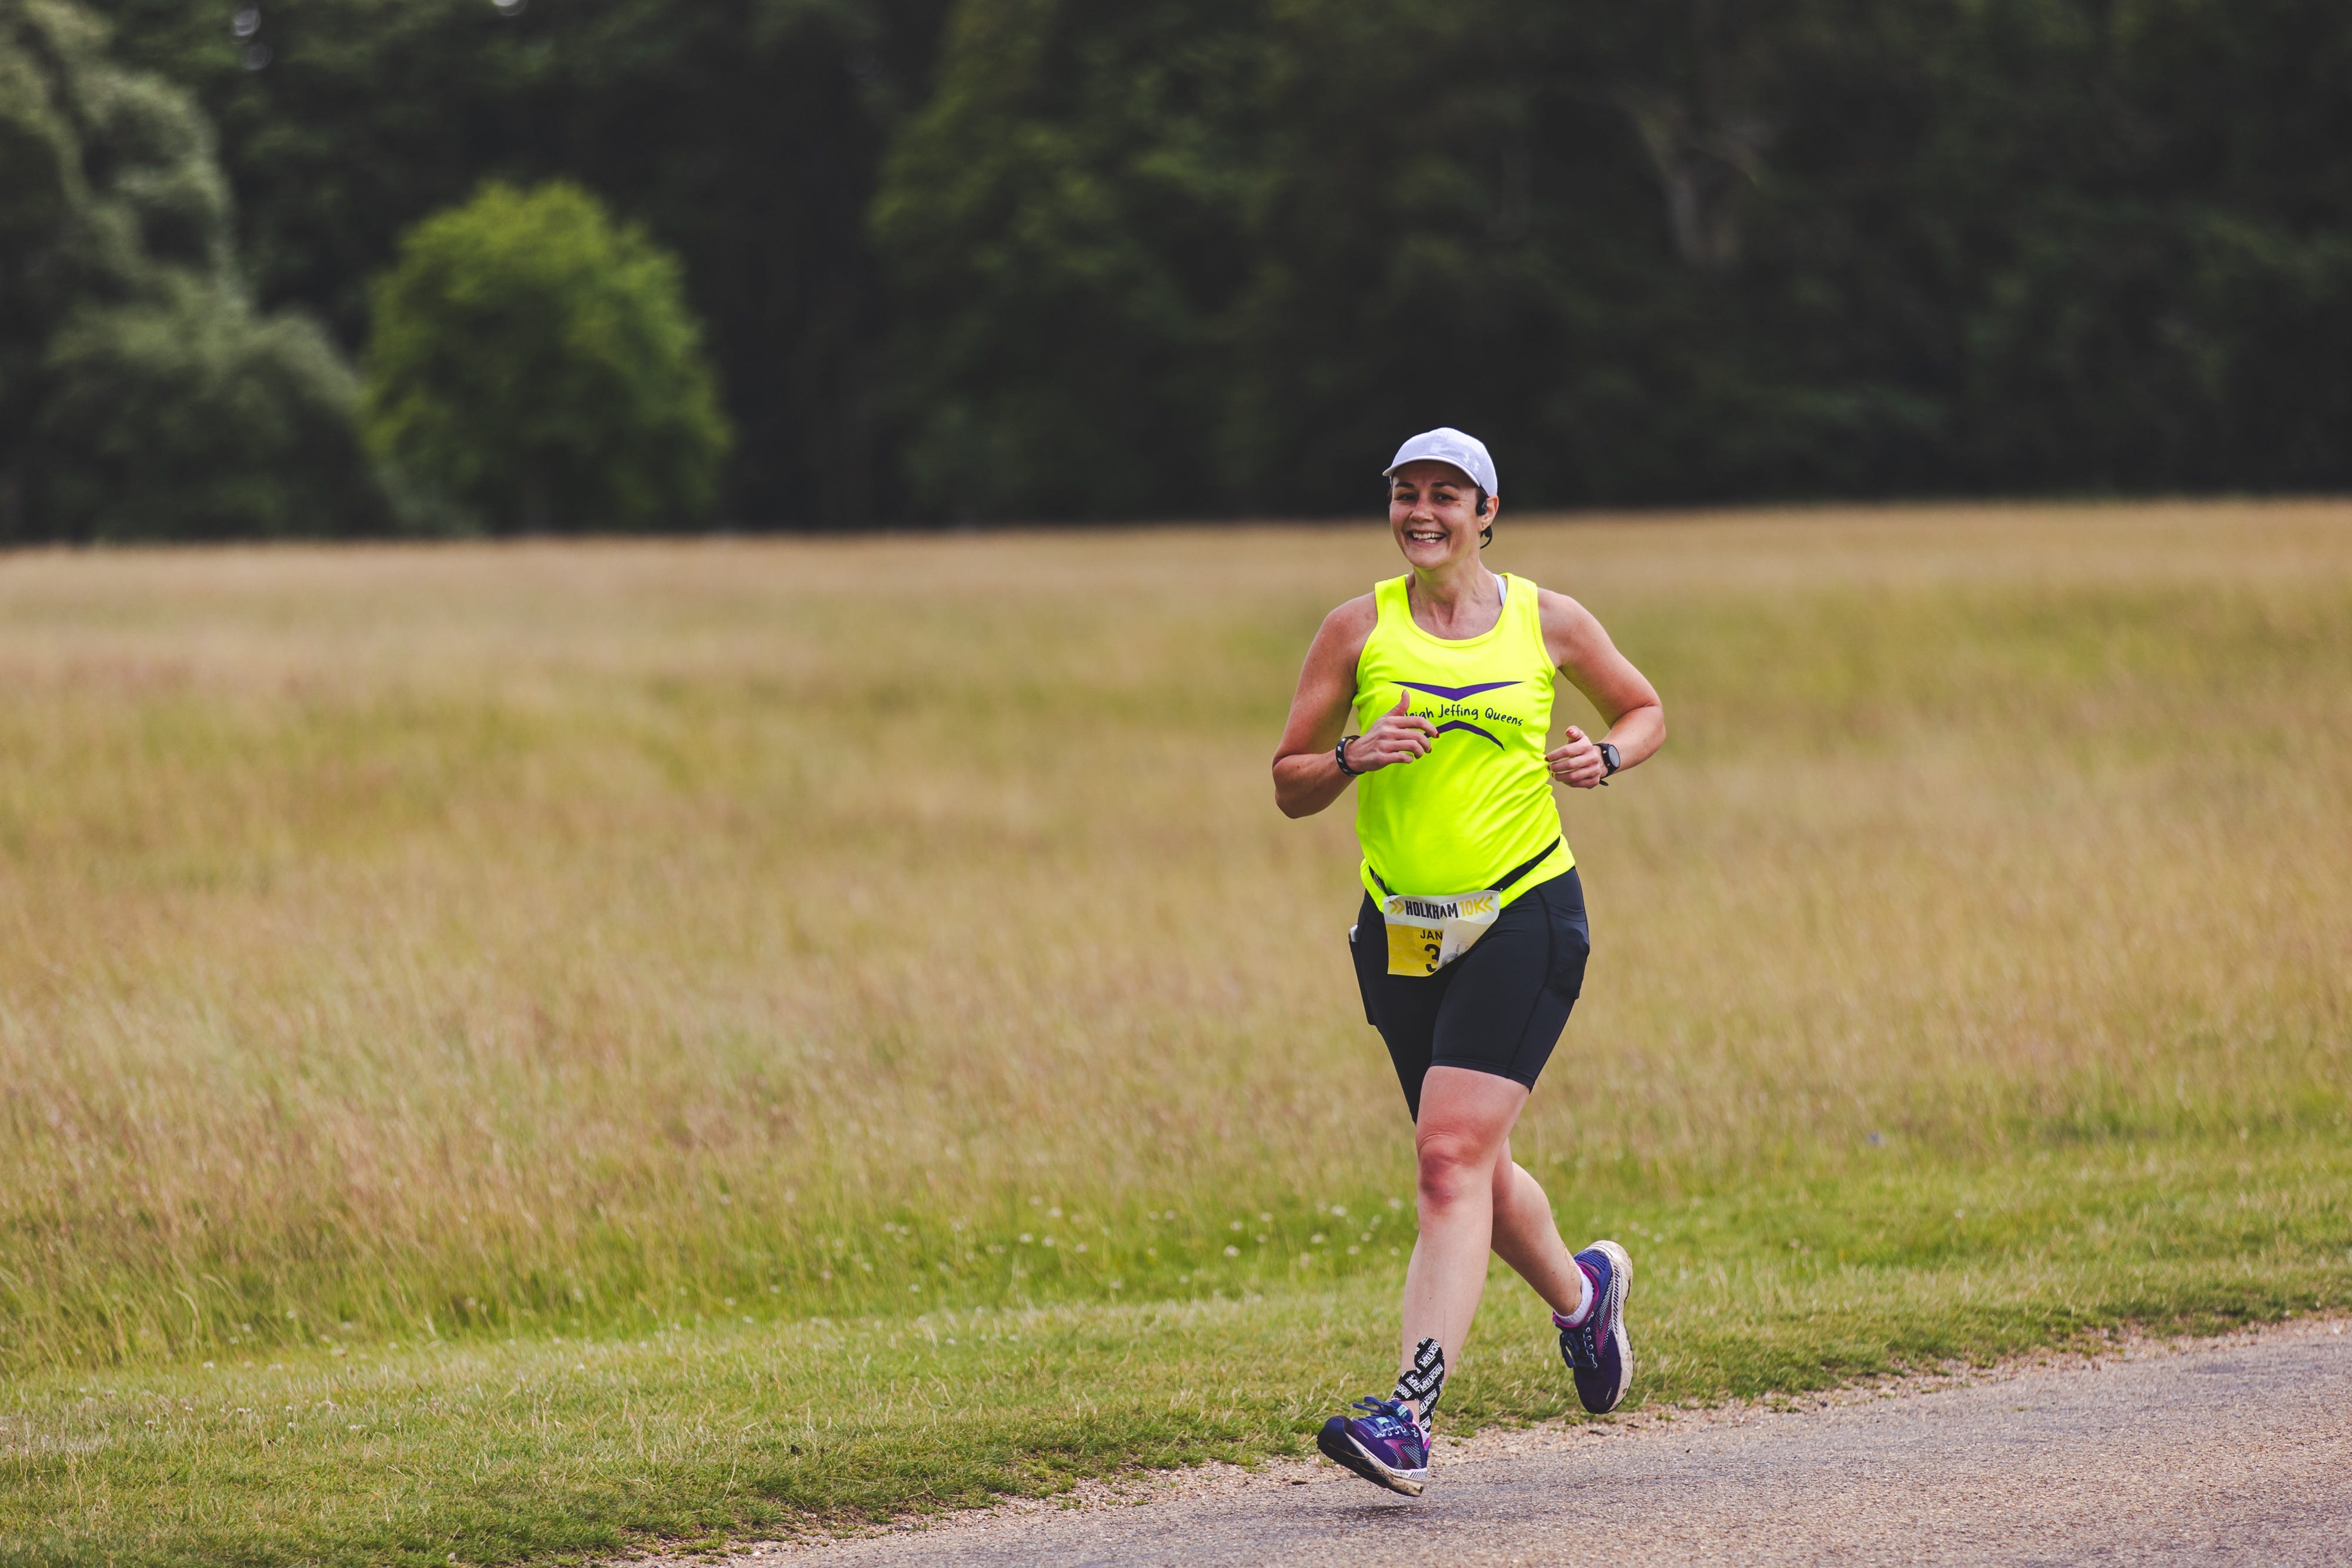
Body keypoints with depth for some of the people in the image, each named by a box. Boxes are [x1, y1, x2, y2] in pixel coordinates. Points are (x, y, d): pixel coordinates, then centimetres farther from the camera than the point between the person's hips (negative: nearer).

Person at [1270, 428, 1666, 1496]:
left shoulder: (1546, 622, 3)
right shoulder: (1360, 629, 3)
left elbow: (1644, 710, 19)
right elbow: (1289, 787, 5)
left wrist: (1605, 756, -3)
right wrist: (1353, 757, -15)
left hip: (1523, 917, -3)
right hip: (1400, 929, 3)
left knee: (1452, 1157, -17)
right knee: (1474, 1171, 13)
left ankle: (1409, 1418, -23)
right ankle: (1582, 1291, 46)